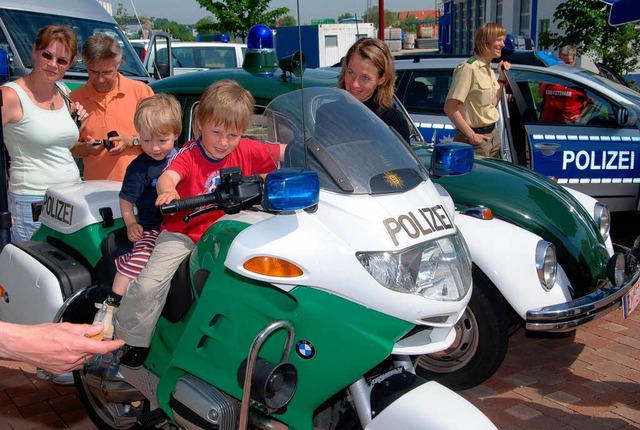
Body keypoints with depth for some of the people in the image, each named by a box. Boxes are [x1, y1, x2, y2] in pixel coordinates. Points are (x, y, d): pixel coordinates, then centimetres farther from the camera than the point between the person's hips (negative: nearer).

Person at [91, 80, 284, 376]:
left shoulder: (247, 151, -1)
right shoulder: (189, 155, -12)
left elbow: (286, 152, 2)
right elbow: (167, 176, -31)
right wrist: (167, 190, -54)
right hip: (182, 232, -3)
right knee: (149, 284, -16)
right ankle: (125, 342, 4)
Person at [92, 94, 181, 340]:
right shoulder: (139, 168, -3)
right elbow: (126, 199, 1)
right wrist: (131, 223, -13)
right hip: (153, 228, -4)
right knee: (139, 258, -28)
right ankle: (110, 305, -16)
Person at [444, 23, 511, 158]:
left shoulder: (489, 69, 11)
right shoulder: (469, 68, -16)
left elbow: (492, 104, 14)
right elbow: (450, 108, -21)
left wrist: (502, 77, 10)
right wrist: (471, 135, -21)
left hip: (493, 135, 9)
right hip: (476, 138, -9)